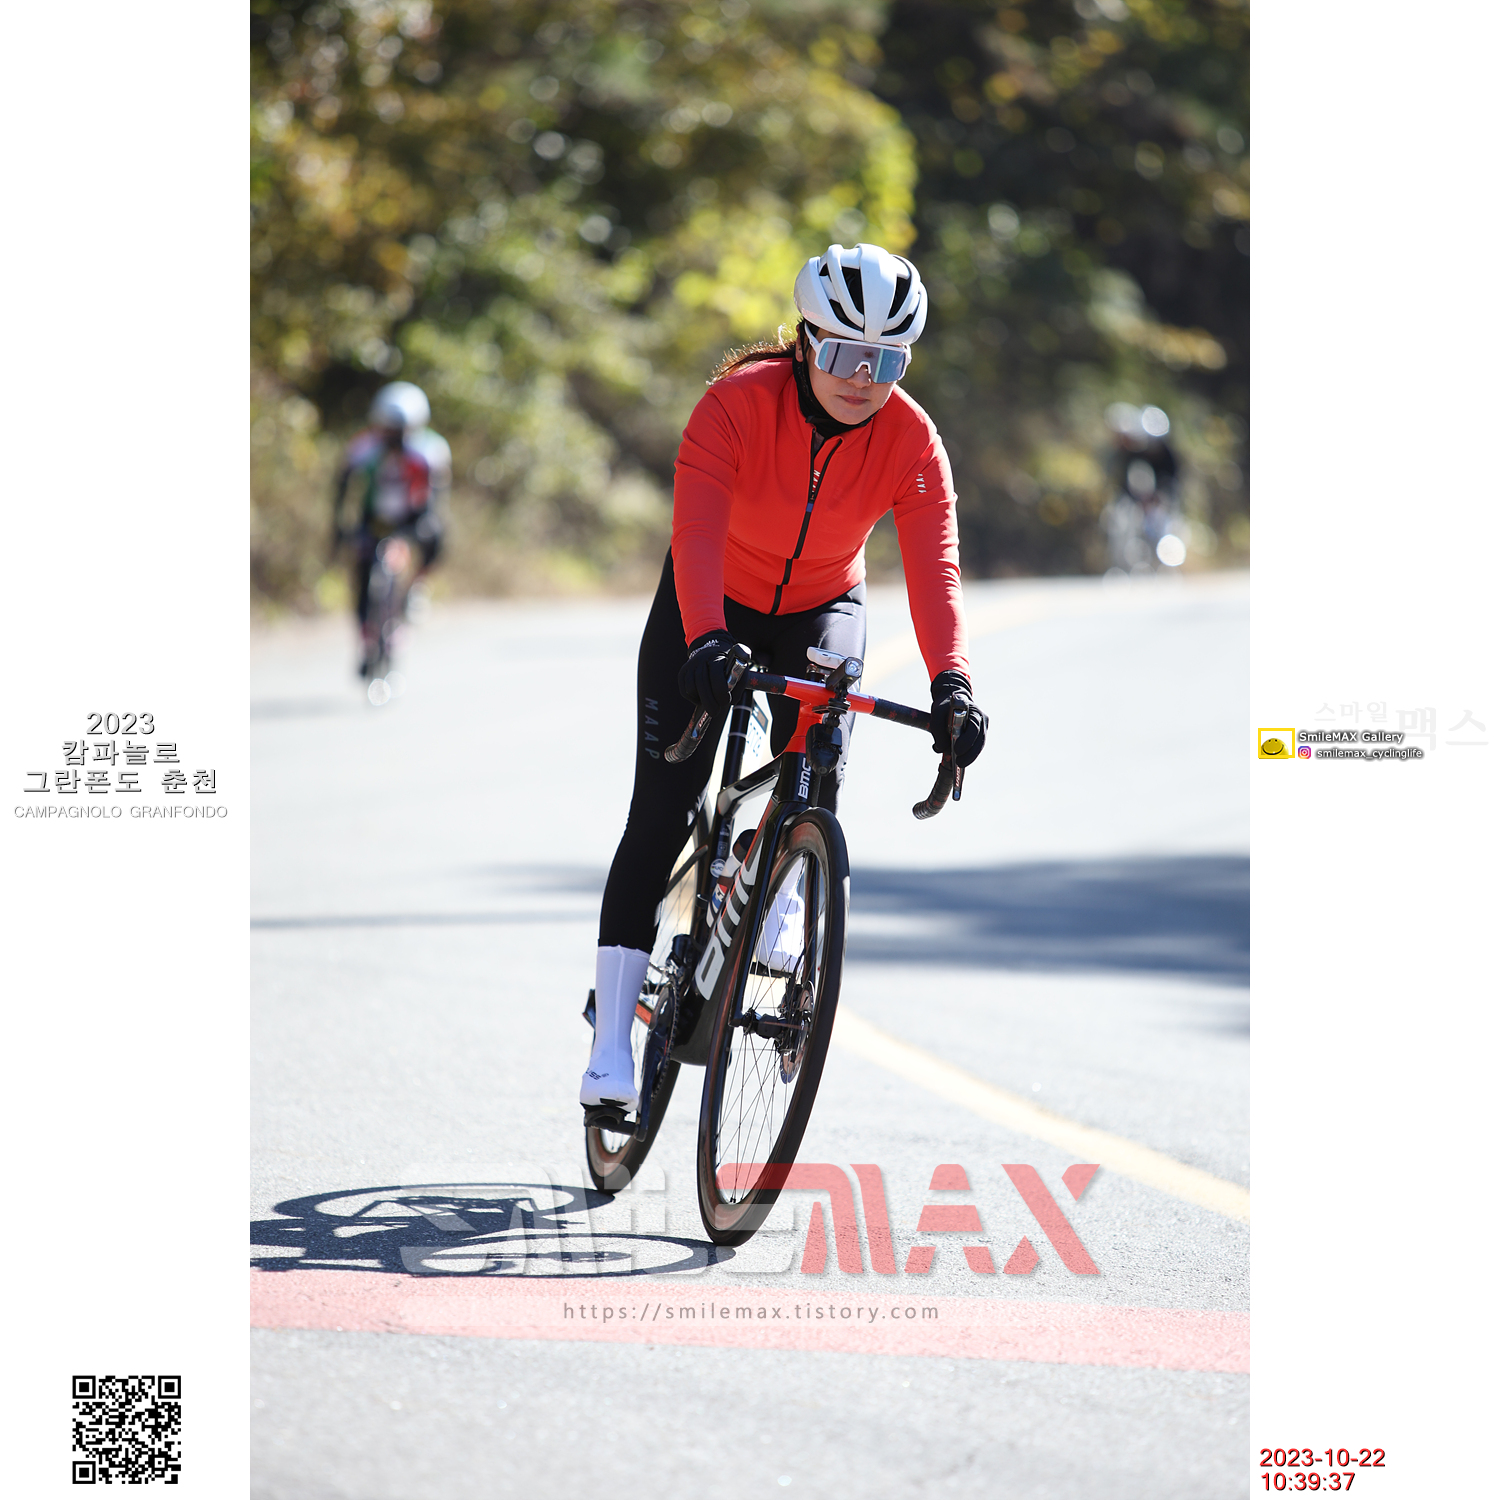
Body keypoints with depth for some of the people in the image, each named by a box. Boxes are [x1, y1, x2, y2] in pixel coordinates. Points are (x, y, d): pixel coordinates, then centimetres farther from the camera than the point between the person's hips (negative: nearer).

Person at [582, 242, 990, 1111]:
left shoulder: (912, 439, -23)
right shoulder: (739, 401, -30)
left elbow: (935, 565, -34)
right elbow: (697, 531, -41)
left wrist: (951, 683, -51)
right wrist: (707, 644, -58)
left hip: (821, 609, 2)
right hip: (713, 605, -2)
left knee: (817, 769, -22)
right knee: (663, 812, -11)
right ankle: (612, 1034, -9)